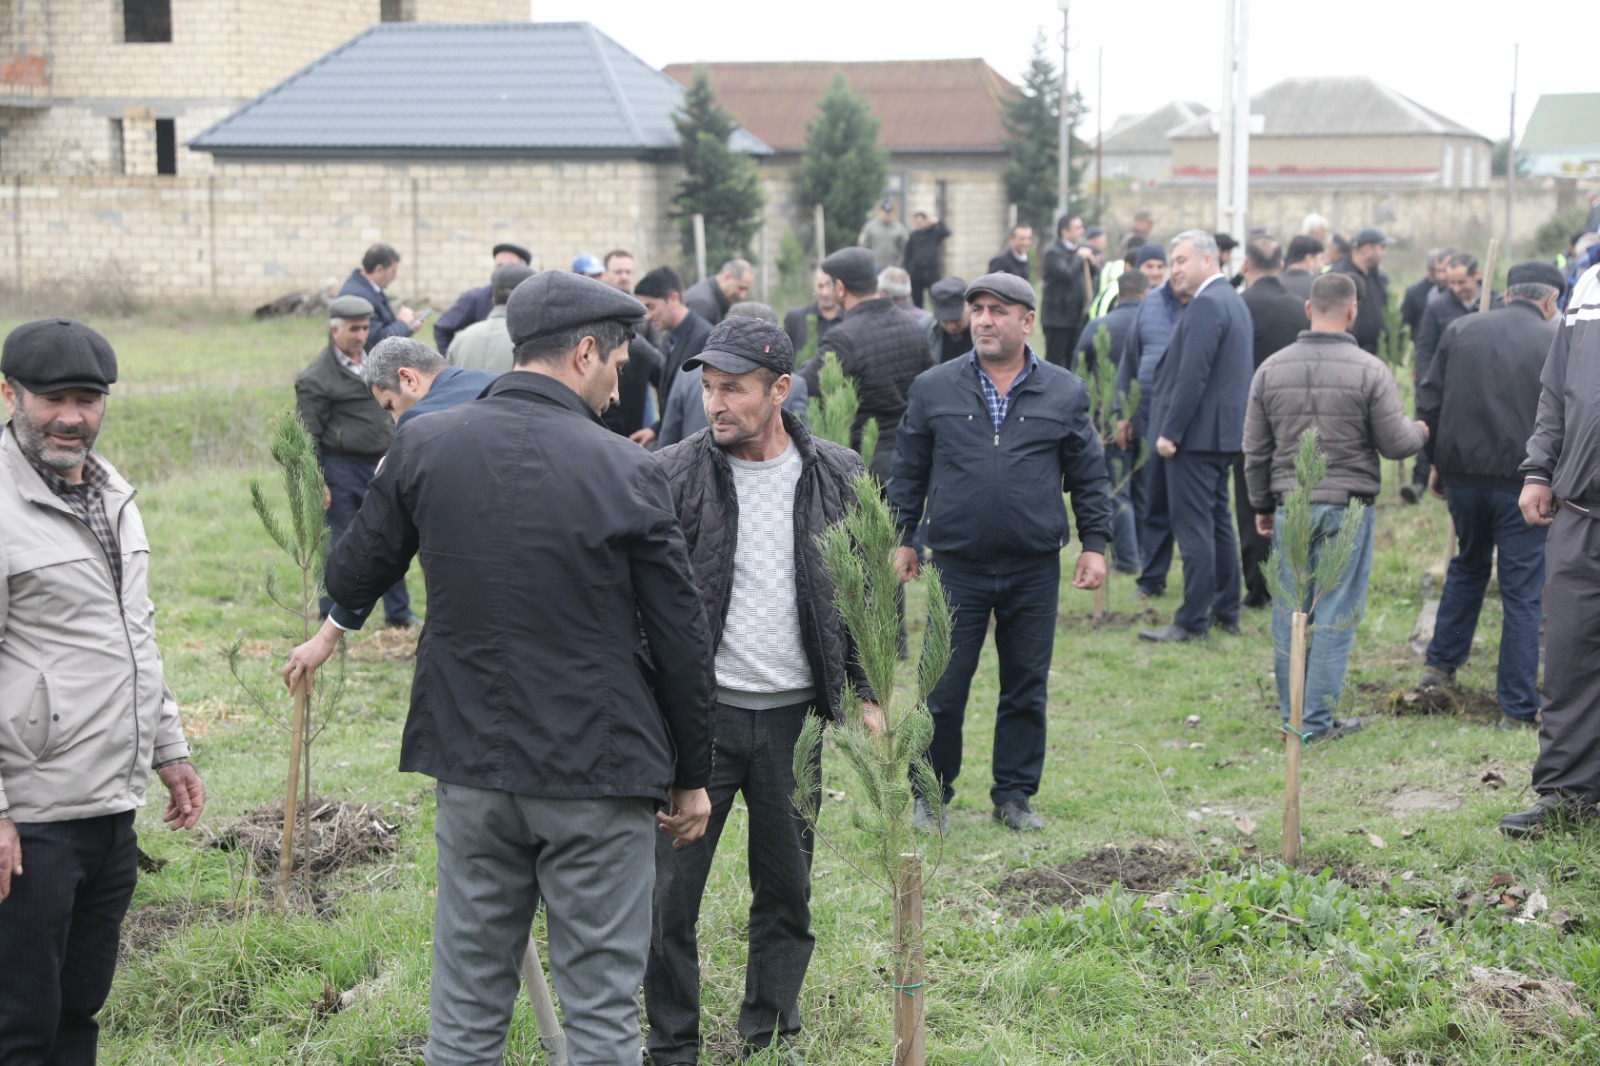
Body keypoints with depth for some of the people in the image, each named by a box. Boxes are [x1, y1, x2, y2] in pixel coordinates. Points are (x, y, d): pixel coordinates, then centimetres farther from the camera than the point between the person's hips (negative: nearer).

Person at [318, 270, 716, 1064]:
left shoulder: (424, 446, -3)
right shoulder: (627, 472, -10)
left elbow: (349, 582, 4)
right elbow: (680, 641, -5)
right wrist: (691, 775, 7)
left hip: (472, 766, 3)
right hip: (600, 773, -3)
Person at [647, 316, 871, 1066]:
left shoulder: (838, 478, 3)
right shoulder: (672, 476, -5)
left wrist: (868, 693, 9)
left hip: (794, 716, 2)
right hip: (699, 713, -2)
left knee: (786, 891, 11)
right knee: (670, 890, -1)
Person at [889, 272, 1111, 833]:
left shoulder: (1064, 393, 4)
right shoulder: (934, 389, 2)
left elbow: (1088, 476, 8)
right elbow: (909, 471, 8)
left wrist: (1094, 543, 2)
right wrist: (901, 538, 5)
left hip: (1034, 572, 1)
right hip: (957, 567, -1)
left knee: (1027, 689, 9)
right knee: (943, 688, 2)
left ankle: (1015, 795, 22)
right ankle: (932, 796, 17)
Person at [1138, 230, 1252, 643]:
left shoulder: (1206, 305, -17)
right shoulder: (1232, 300, 16)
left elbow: (1193, 375, -23)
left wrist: (1170, 431, -20)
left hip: (1197, 433, -11)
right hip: (1224, 430, 11)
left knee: (1192, 527, -7)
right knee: (1218, 523, 16)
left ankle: (1192, 621, -5)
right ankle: (1227, 612, 22)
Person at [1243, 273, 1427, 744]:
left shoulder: (1271, 369, 3)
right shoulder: (1369, 370, -9)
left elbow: (1255, 450, 9)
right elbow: (1395, 444, -5)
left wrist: (1262, 506, 20)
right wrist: (1420, 431, 18)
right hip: (1348, 509, -3)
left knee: (1289, 612, 11)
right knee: (1334, 614, 2)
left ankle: (1290, 714, 18)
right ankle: (1317, 721, 4)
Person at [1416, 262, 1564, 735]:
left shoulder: (1460, 330, 5)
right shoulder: (1558, 344, -5)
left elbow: (1429, 402, 6)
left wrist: (1438, 462, 15)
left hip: (1461, 473, 4)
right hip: (1522, 482, -3)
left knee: (1468, 566, 28)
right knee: (1522, 593, 4)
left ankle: (1440, 664, 29)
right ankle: (1518, 709, 6)